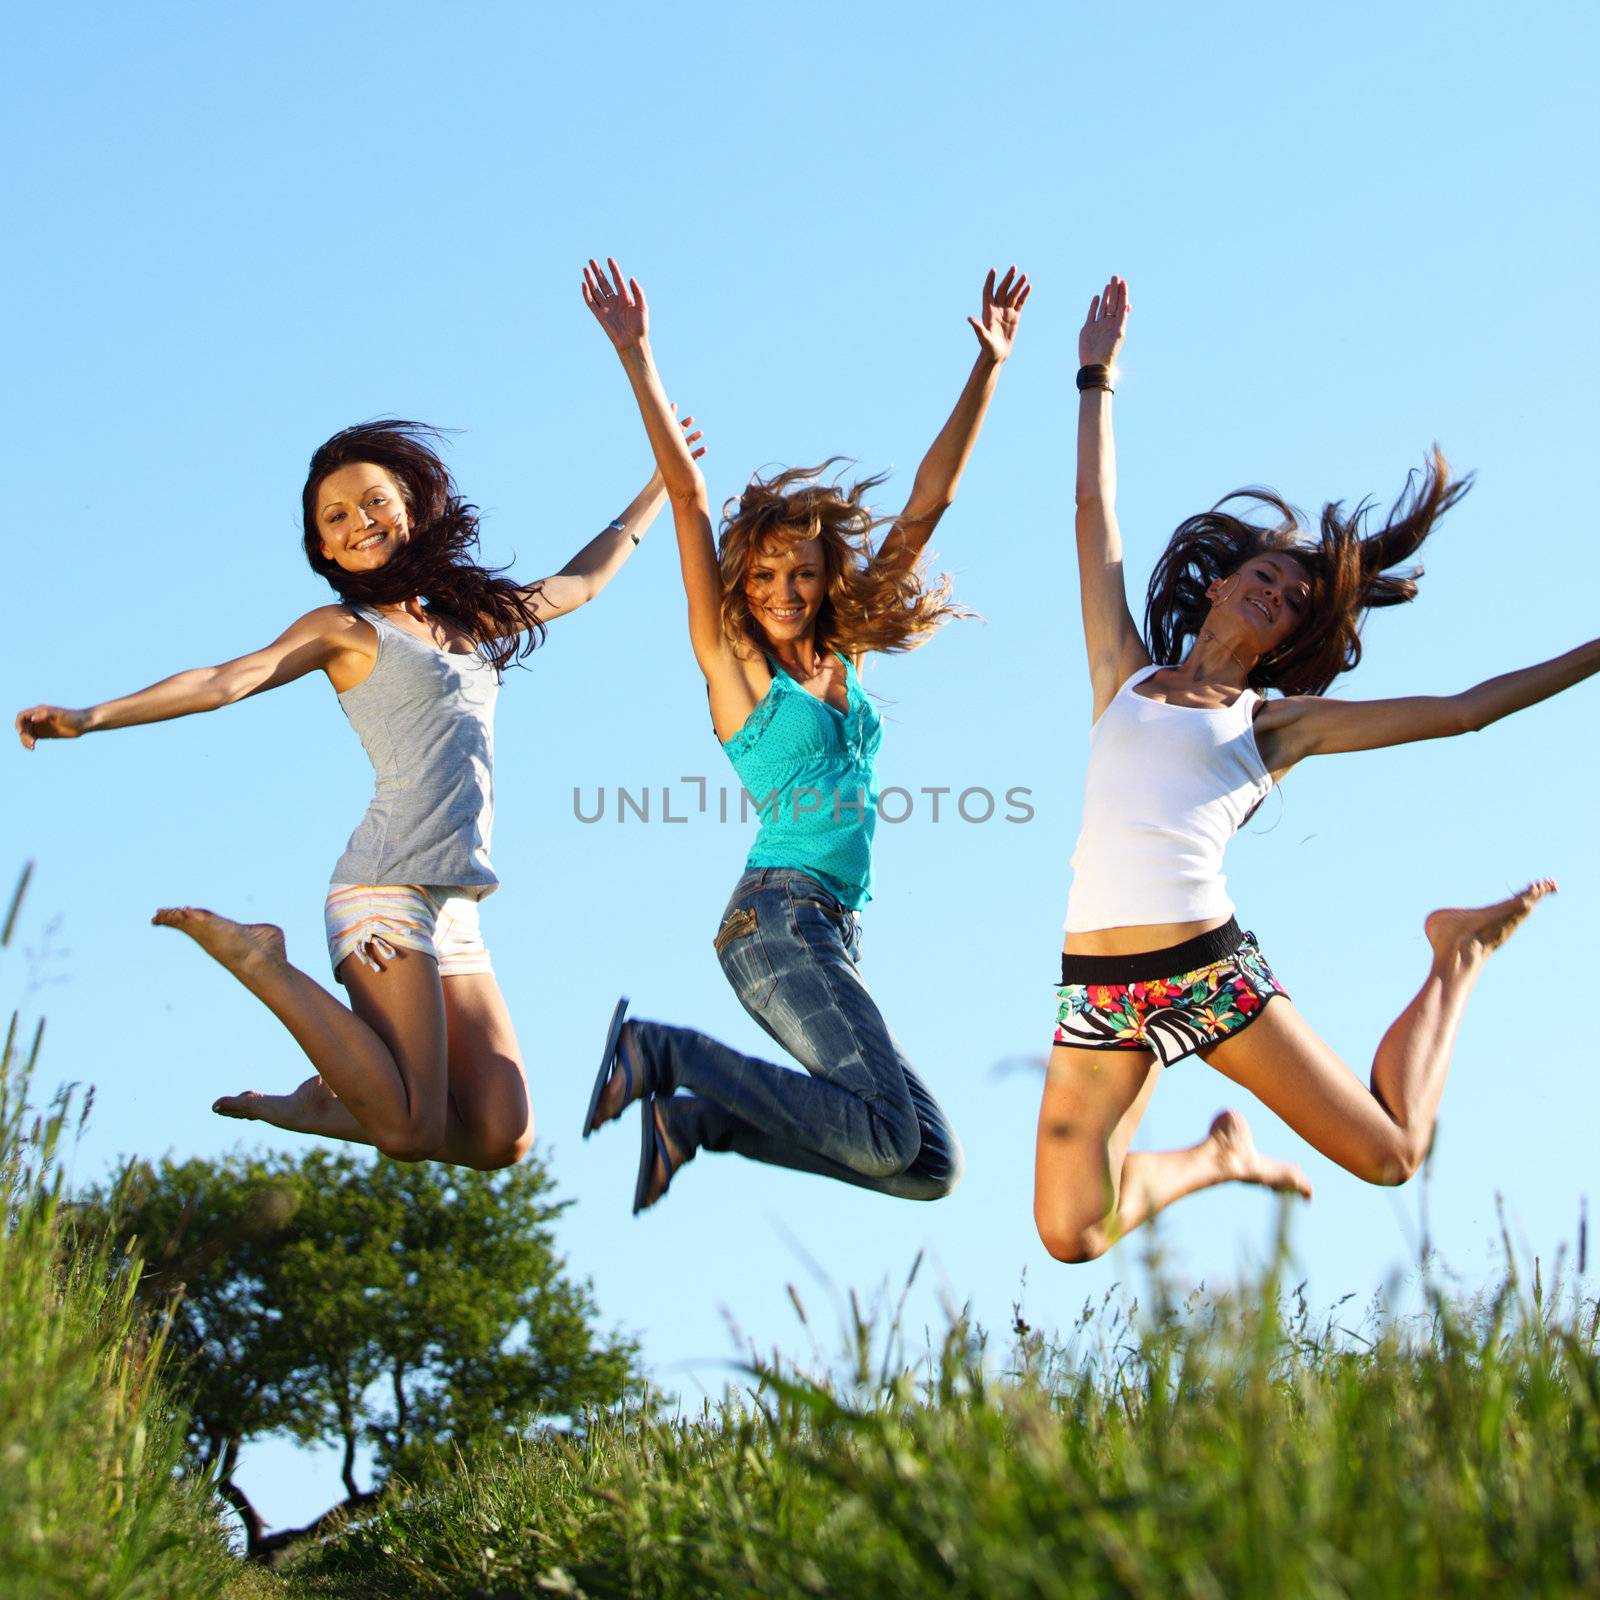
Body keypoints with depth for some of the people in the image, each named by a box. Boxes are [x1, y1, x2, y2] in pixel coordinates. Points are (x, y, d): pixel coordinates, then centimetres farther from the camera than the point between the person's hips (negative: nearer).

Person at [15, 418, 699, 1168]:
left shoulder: (470, 619, 21)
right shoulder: (345, 628, 4)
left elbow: (581, 583, 35)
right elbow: (225, 681, -8)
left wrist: (657, 489, 44)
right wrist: (91, 718, -21)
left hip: (453, 909, 6)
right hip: (388, 889, -6)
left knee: (501, 1137, -5)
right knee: (408, 1130, -17)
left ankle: (324, 1106, 15)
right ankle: (258, 958, 0)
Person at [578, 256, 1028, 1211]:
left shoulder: (843, 656, 15)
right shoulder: (733, 658, 2)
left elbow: (931, 499, 14)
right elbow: (688, 496, -6)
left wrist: (991, 364, 12)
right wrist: (637, 358, -11)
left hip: (832, 933, 7)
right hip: (778, 913, -7)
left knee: (930, 1165, 0)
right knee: (889, 1138, -20)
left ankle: (693, 1117, 4)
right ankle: (664, 1052, -5)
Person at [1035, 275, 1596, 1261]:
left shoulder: (1280, 723, 10)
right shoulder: (1126, 674, 14)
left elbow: (1461, 711, 9)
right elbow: (1096, 509, 18)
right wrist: (1098, 377, 22)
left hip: (1210, 963, -1)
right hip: (1100, 985, 1)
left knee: (1390, 1156, 4)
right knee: (1070, 1238, -7)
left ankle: (1463, 953, 31)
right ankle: (1214, 1158, 24)